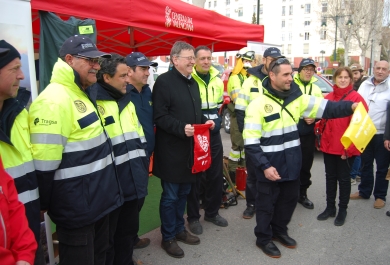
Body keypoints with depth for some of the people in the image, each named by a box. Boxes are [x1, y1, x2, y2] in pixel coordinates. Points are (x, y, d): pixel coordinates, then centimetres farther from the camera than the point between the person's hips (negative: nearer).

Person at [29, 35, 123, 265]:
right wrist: (45, 204, -12)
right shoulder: (54, 100, -22)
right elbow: (45, 163, -23)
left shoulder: (83, 94, 11)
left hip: (99, 199, 10)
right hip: (76, 206, -9)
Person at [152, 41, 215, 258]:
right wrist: (181, 128, -29)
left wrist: (205, 121, 3)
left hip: (191, 148, 8)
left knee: (184, 192, 19)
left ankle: (179, 229, 36)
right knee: (170, 196, 5)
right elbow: (160, 116, -18)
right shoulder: (164, 81, -12)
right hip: (172, 150, -8)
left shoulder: (193, 82, 15)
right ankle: (168, 237, 22)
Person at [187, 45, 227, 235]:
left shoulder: (217, 80, 9)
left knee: (216, 174, 13)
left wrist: (216, 121, 8)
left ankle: (212, 212, 32)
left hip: (214, 134, 6)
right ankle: (193, 217, 21)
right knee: (194, 176, 5)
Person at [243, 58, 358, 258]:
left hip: (291, 165, 6)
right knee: (266, 204, 10)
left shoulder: (296, 98, 1)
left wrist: (351, 106, -16)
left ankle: (279, 231, 43)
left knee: (289, 200, 20)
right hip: (269, 166, -6)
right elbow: (251, 142, -18)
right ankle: (263, 238, 32)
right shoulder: (258, 104, -16)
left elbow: (326, 108, -2)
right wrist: (264, 166, -22)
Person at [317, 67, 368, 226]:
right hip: (329, 145, 5)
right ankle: (330, 207, 29)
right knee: (330, 177, 14)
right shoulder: (328, 97, 6)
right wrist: (322, 140, 6)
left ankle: (342, 210, 26)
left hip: (346, 148, -4)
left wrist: (349, 147, -14)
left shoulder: (356, 98, -8)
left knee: (343, 178, 9)